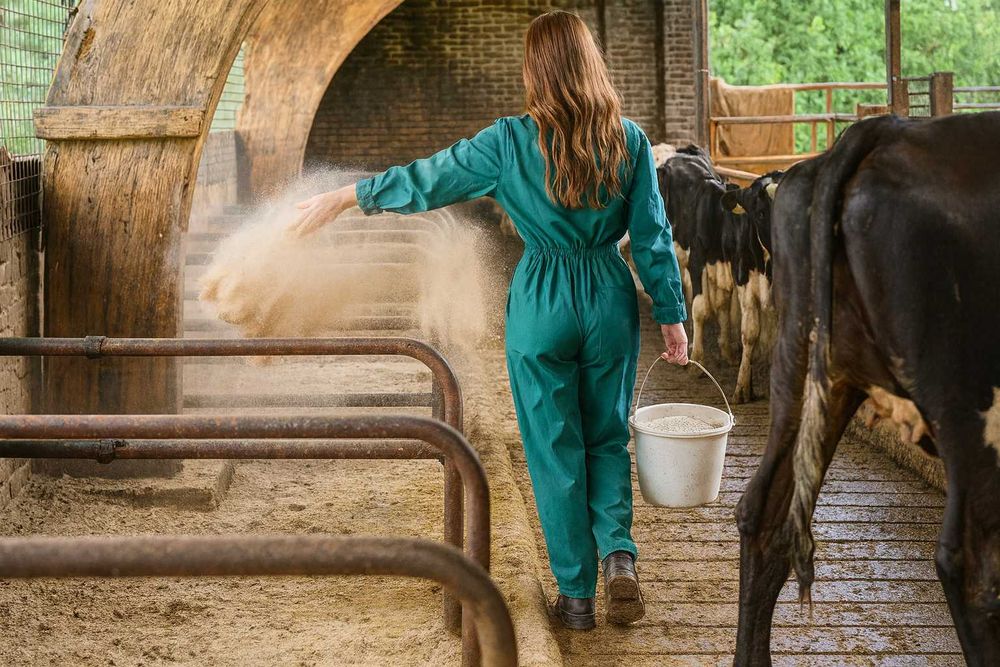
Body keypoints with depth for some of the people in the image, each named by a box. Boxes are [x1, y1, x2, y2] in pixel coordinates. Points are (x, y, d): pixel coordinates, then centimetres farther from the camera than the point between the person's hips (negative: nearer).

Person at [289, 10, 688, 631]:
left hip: (541, 303, -2)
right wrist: (672, 316, 6)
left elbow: (426, 182, -4)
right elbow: (654, 236, -2)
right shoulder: (629, 140, -5)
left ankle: (577, 595, 14)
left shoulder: (512, 141, -10)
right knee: (608, 438, 18)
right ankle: (619, 553, -3)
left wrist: (344, 196, 7)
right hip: (611, 299, 2)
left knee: (555, 449, 8)